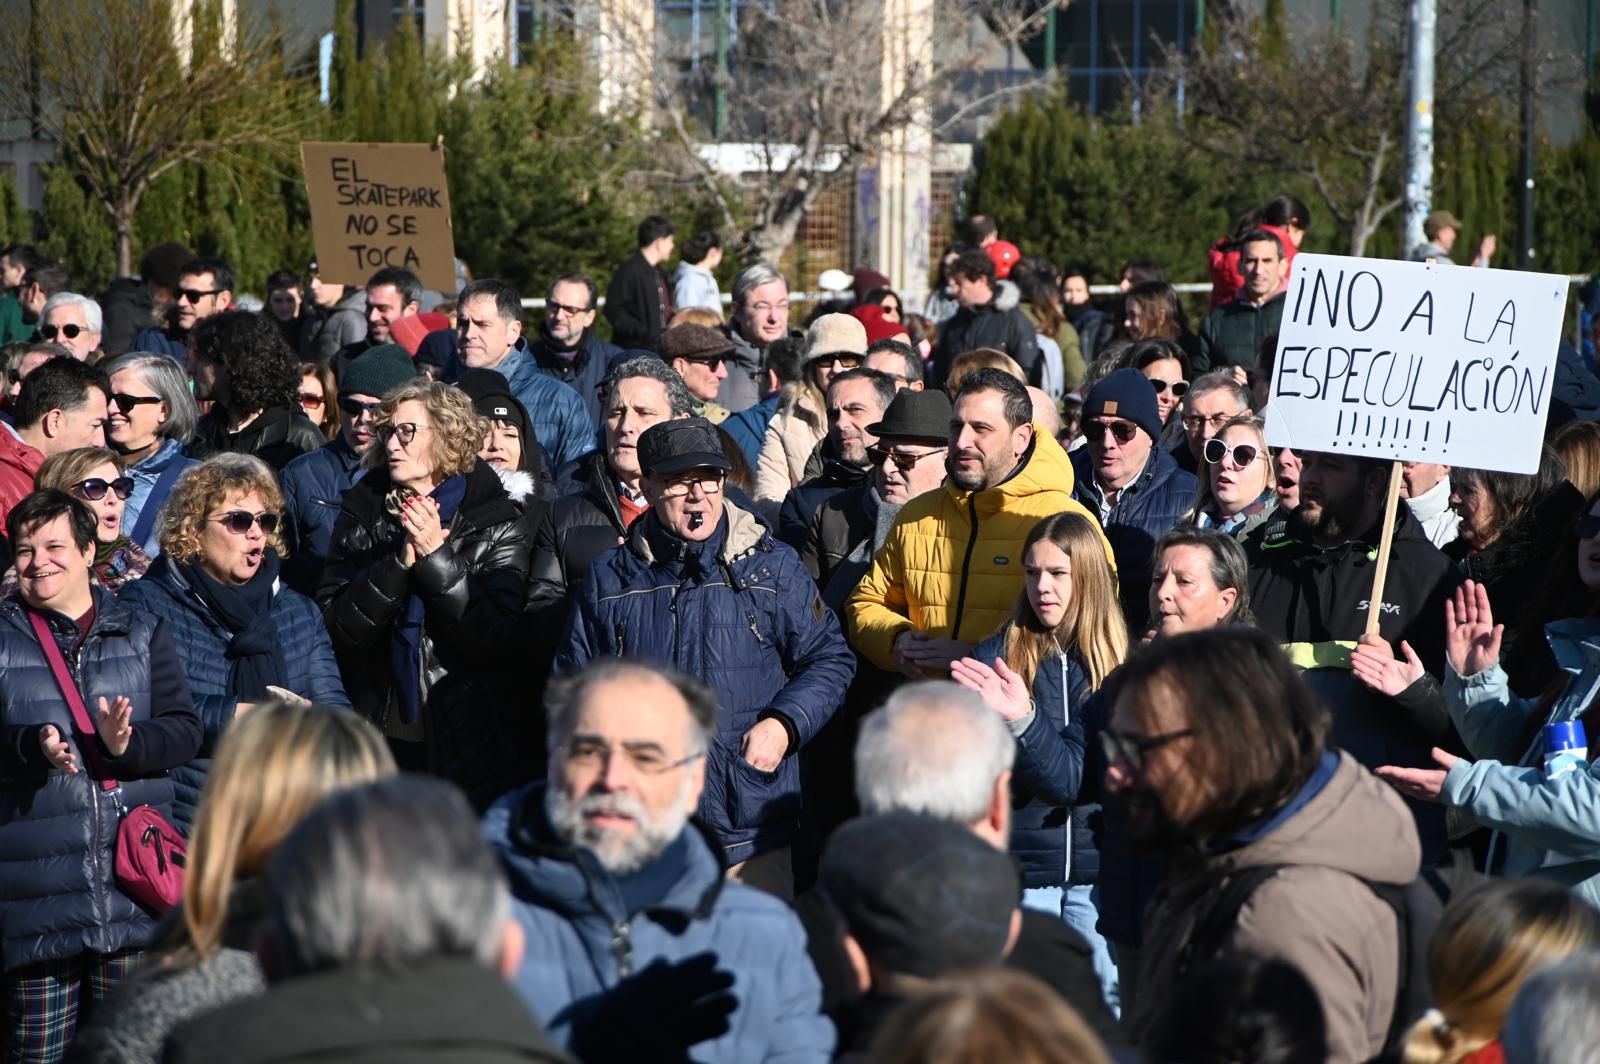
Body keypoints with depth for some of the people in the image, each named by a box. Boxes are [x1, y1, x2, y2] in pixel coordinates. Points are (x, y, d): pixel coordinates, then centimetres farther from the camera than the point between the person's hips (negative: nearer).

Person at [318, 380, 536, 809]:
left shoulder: (498, 523, -2)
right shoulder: (361, 515, 5)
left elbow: (492, 640, -13)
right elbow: (337, 629, -6)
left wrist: (437, 556, -21)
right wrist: (400, 562, -19)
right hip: (380, 737, 2)